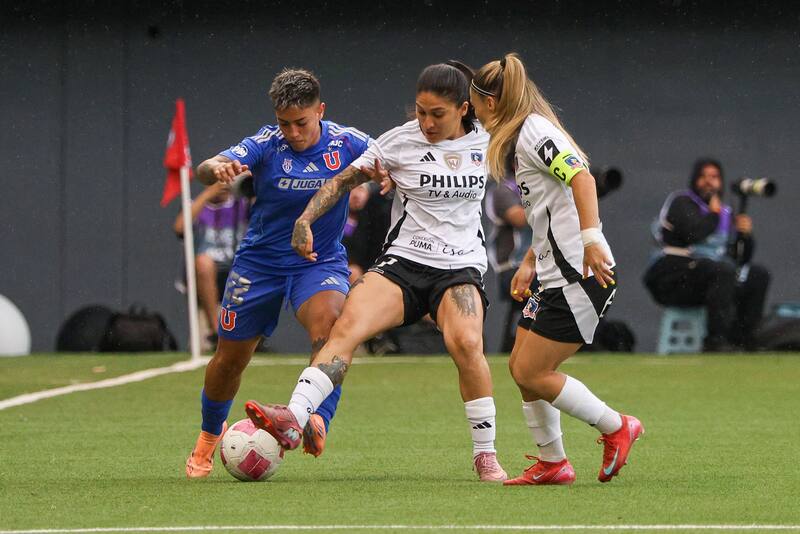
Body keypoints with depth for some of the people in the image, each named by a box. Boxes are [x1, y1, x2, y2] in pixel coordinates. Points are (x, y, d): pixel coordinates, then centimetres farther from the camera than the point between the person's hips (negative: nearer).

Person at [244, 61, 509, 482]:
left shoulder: (485, 142, 3)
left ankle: (486, 455, -16)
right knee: (347, 324, -26)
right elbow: (345, 180, 3)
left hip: (461, 267, 0)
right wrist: (305, 219, -11)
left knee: (465, 341, -30)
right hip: (403, 260, 0)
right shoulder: (401, 141, -2)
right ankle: (292, 419, -39)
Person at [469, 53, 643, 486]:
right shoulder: (521, 139, 21)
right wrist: (529, 263, 22)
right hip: (557, 276, 10)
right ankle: (552, 463, 18)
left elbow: (582, 177, -25)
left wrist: (590, 239, -33)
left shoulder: (533, 131, -11)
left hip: (581, 274, -10)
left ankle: (616, 429, 6)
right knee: (521, 368, 10)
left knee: (533, 373, -7)